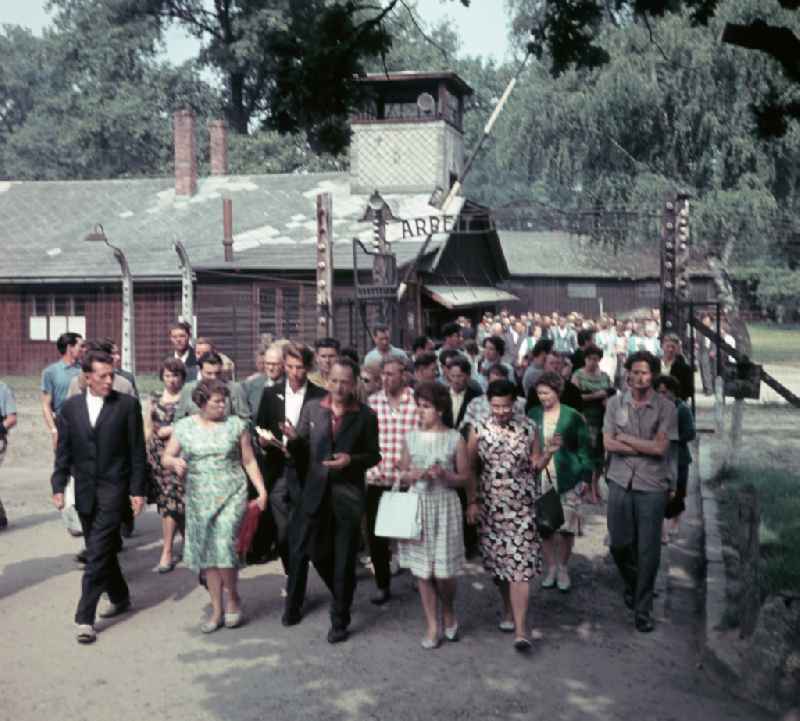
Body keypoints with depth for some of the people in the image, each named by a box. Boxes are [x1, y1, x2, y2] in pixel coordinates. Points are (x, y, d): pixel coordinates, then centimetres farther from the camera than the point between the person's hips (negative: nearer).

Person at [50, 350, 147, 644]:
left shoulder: (127, 405, -4)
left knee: (98, 552, -9)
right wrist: (59, 486, 0)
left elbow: (137, 451, -3)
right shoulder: (70, 407, 5)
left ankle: (85, 617, -8)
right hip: (84, 489, 4)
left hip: (113, 488, -4)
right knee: (100, 550, 15)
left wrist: (137, 490, -6)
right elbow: (63, 451, 8)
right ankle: (120, 597, 34)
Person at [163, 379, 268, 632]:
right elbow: (166, 458, 6)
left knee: (224, 547, -15)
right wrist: (175, 462, -17)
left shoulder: (236, 425, 1)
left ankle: (233, 599, 8)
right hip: (199, 499, 2)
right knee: (207, 555, 7)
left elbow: (249, 461, 5)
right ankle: (216, 610, 18)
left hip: (231, 496, -2)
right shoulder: (184, 427, 4)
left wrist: (262, 490, -2)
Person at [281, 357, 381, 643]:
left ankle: (340, 620, 17)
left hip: (348, 494, -2)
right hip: (316, 491, 2)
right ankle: (294, 605, 31)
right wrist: (294, 439, -16)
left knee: (344, 560, 5)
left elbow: (374, 456, 1)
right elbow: (301, 455, 6)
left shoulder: (366, 416, -4)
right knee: (301, 548, 8)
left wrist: (351, 460, -18)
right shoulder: (311, 409, 1)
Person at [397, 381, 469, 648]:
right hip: (417, 506, 3)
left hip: (444, 506, -3)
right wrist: (413, 475, -11)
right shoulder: (410, 437, 4)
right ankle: (432, 625, 18)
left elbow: (464, 476, 1)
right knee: (422, 570, 5)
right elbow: (402, 473, 11)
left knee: (443, 571, -3)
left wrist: (445, 476, -17)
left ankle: (449, 614, 27)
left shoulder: (455, 439, -4)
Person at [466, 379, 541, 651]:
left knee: (520, 566, -9)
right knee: (498, 563, 12)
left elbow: (535, 464, 8)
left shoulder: (528, 428, -1)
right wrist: (471, 502, 0)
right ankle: (509, 610, 34)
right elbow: (470, 468, 4)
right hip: (490, 506, 2)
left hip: (521, 506, -2)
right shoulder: (479, 431, 0)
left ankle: (520, 629, -11)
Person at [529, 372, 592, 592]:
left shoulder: (572, 417, -2)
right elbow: (528, 448, 13)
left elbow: (583, 449, 1)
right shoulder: (533, 415, 6)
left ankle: (563, 568, 16)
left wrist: (584, 477, -3)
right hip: (541, 477, 2)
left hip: (567, 478, -2)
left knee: (567, 527, -2)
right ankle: (551, 568, 17)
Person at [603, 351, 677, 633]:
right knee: (619, 543, 9)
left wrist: (625, 438, -7)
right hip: (620, 482, 2)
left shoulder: (666, 408, -5)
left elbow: (660, 447, -12)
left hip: (652, 485, -2)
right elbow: (608, 443, -4)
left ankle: (642, 610, 12)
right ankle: (632, 585, 39)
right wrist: (646, 447, -9)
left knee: (648, 550, 0)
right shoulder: (615, 403, 3)